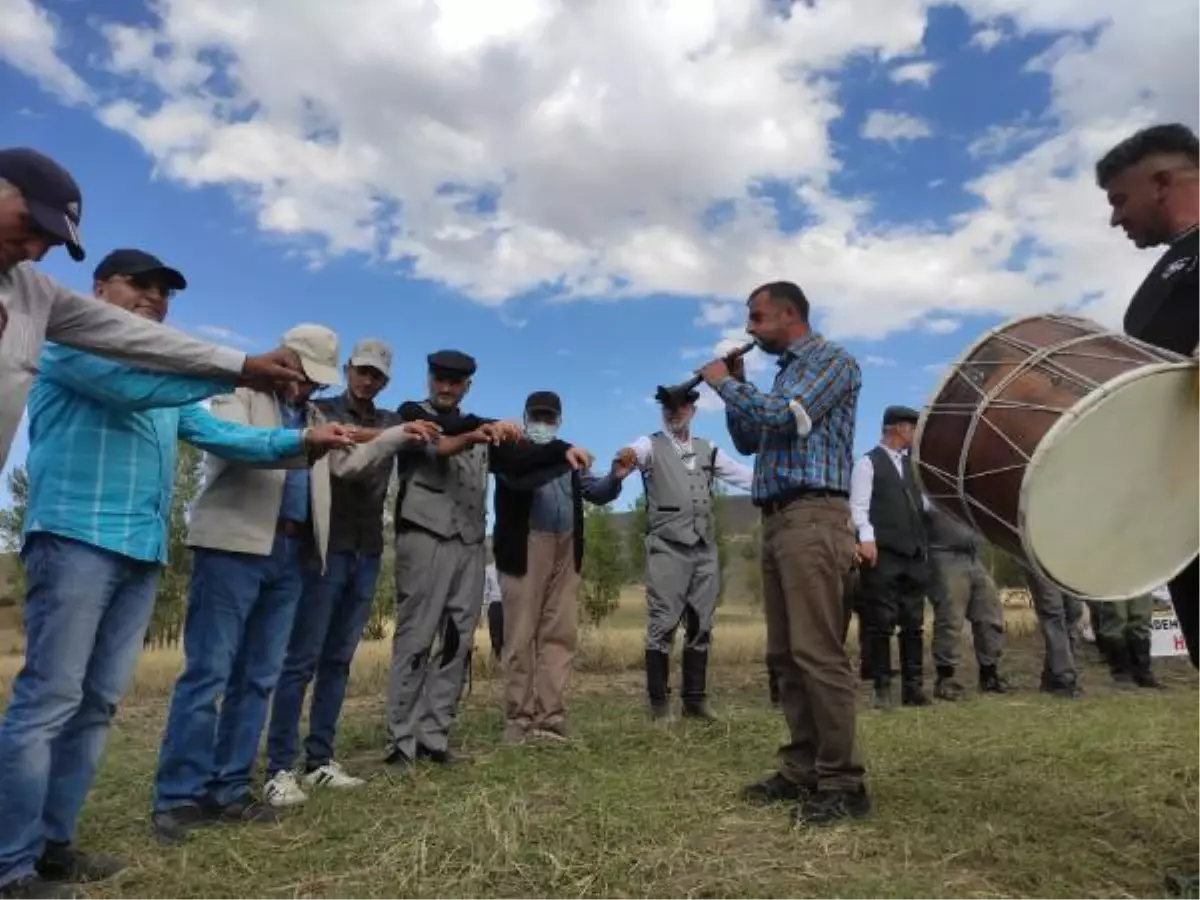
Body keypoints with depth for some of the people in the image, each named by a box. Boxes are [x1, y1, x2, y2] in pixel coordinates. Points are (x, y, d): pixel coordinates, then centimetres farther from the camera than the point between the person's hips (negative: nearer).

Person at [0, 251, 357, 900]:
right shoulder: (72, 341, 2)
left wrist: (301, 441, 8)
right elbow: (131, 386, -17)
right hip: (77, 540, -8)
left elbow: (223, 437, 20)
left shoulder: (168, 381, 26)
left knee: (97, 704, 9)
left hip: (142, 553, 8)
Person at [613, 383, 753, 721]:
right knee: (662, 624, -4)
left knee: (700, 626, 9)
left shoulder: (707, 449, 16)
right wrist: (626, 456, -44)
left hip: (705, 548, 5)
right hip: (667, 548, -4)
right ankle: (658, 702, 6)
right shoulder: (651, 445, 2)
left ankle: (694, 698, 20)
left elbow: (745, 475, 12)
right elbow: (634, 453, -20)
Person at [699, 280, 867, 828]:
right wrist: (734, 384, 16)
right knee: (786, 655, 7)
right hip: (776, 520, 9)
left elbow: (781, 416, -15)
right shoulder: (784, 374, 24)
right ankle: (802, 770, 14)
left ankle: (842, 783, -3)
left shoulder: (832, 360, 0)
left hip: (813, 517, -9)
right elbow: (748, 442, 26)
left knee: (818, 653, -11)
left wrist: (724, 383, 0)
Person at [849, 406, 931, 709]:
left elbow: (921, 502, 25)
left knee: (914, 623, 8)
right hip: (883, 555, -7)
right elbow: (859, 506, -9)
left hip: (914, 554, 7)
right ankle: (882, 687, 5)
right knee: (881, 623, -3)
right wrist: (866, 539, -22)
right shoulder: (867, 463, -1)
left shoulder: (911, 464, 22)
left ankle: (913, 686, 16)